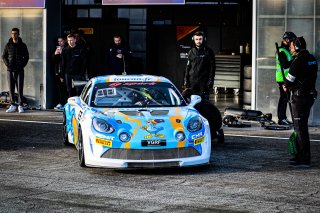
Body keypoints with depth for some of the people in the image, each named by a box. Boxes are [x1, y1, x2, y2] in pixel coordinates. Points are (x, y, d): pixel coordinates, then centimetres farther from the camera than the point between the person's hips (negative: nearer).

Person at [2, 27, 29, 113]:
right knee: (11, 88, 2)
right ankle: (12, 105, 7)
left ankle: (20, 106, -1)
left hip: (19, 70, -1)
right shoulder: (8, 45, 6)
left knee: (20, 88, -4)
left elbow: (26, 57, 9)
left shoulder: (22, 45, 5)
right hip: (10, 70, 1)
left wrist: (22, 65, -4)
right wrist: (7, 64, -4)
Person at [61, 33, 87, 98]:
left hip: (78, 74, -3)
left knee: (79, 91, -6)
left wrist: (82, 74, -10)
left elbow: (84, 63, -2)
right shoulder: (65, 50, 8)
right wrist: (62, 75, 5)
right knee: (70, 92, 6)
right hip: (68, 74, 3)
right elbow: (63, 64, 10)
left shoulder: (81, 50, -1)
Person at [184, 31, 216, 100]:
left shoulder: (208, 51, 1)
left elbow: (212, 66, 0)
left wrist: (211, 80, -7)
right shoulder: (191, 52, 12)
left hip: (204, 81, -3)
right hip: (192, 80, 3)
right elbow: (188, 66, 15)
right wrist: (186, 80, 9)